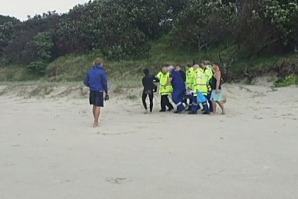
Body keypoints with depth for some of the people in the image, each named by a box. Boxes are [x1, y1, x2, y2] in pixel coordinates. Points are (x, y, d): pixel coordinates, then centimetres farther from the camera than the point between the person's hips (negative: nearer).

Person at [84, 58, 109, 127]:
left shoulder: (89, 72, 5)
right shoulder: (102, 72, -10)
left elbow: (85, 82, 7)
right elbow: (105, 83, -9)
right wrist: (106, 92, 1)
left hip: (92, 91, 5)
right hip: (99, 91, -5)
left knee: (94, 106, 17)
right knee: (98, 106, -3)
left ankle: (96, 121, 27)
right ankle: (95, 123, -6)